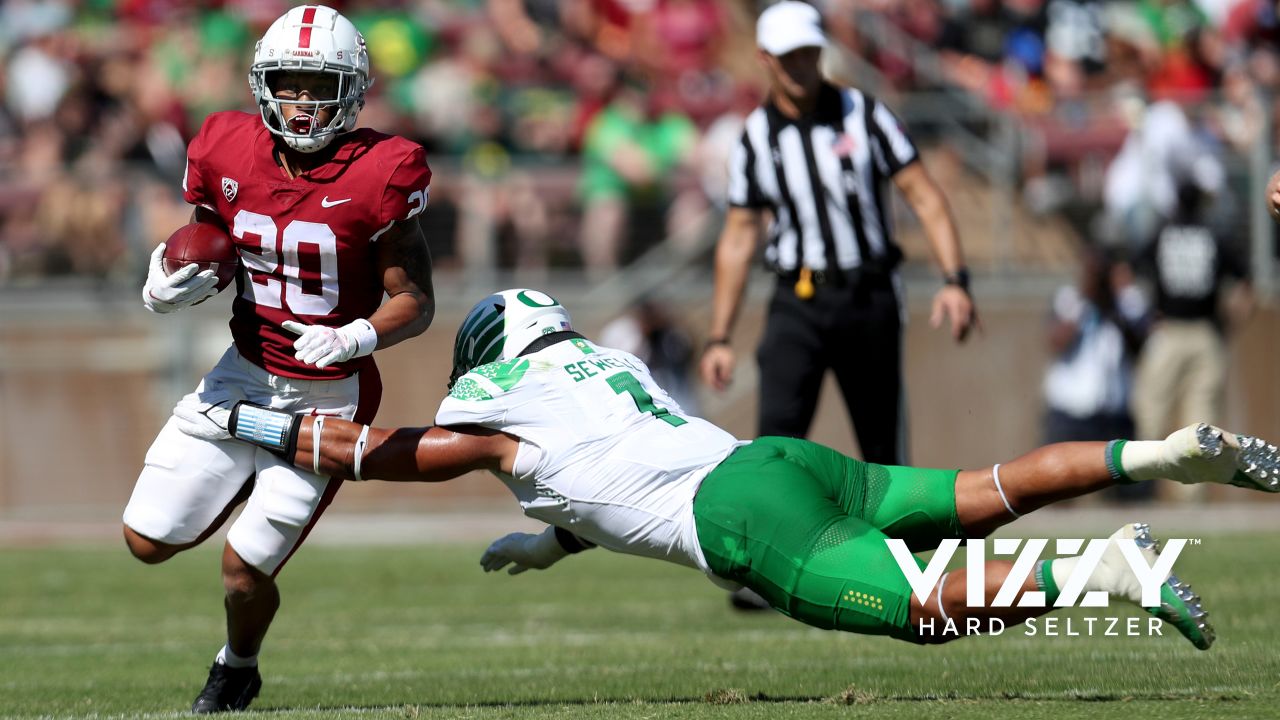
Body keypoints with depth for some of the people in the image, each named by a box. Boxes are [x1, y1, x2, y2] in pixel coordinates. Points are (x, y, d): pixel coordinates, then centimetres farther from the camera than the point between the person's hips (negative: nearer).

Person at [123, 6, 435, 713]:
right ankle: (252, 487, 35)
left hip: (327, 395, -5)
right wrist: (166, 289, -13)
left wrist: (356, 337, -32)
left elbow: (417, 303, -12)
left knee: (244, 569, -6)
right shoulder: (229, 155, -7)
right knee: (148, 541, 4)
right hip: (246, 372, 5)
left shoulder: (378, 174, -19)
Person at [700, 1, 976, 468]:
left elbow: (923, 196, -1)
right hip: (798, 305, 0)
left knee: (884, 444, 4)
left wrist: (955, 281, -14)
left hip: (870, 298, 0)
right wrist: (719, 338, 7)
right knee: (779, 430, -18)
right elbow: (737, 240, 11)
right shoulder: (756, 139, 5)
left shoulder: (862, 114, 2)